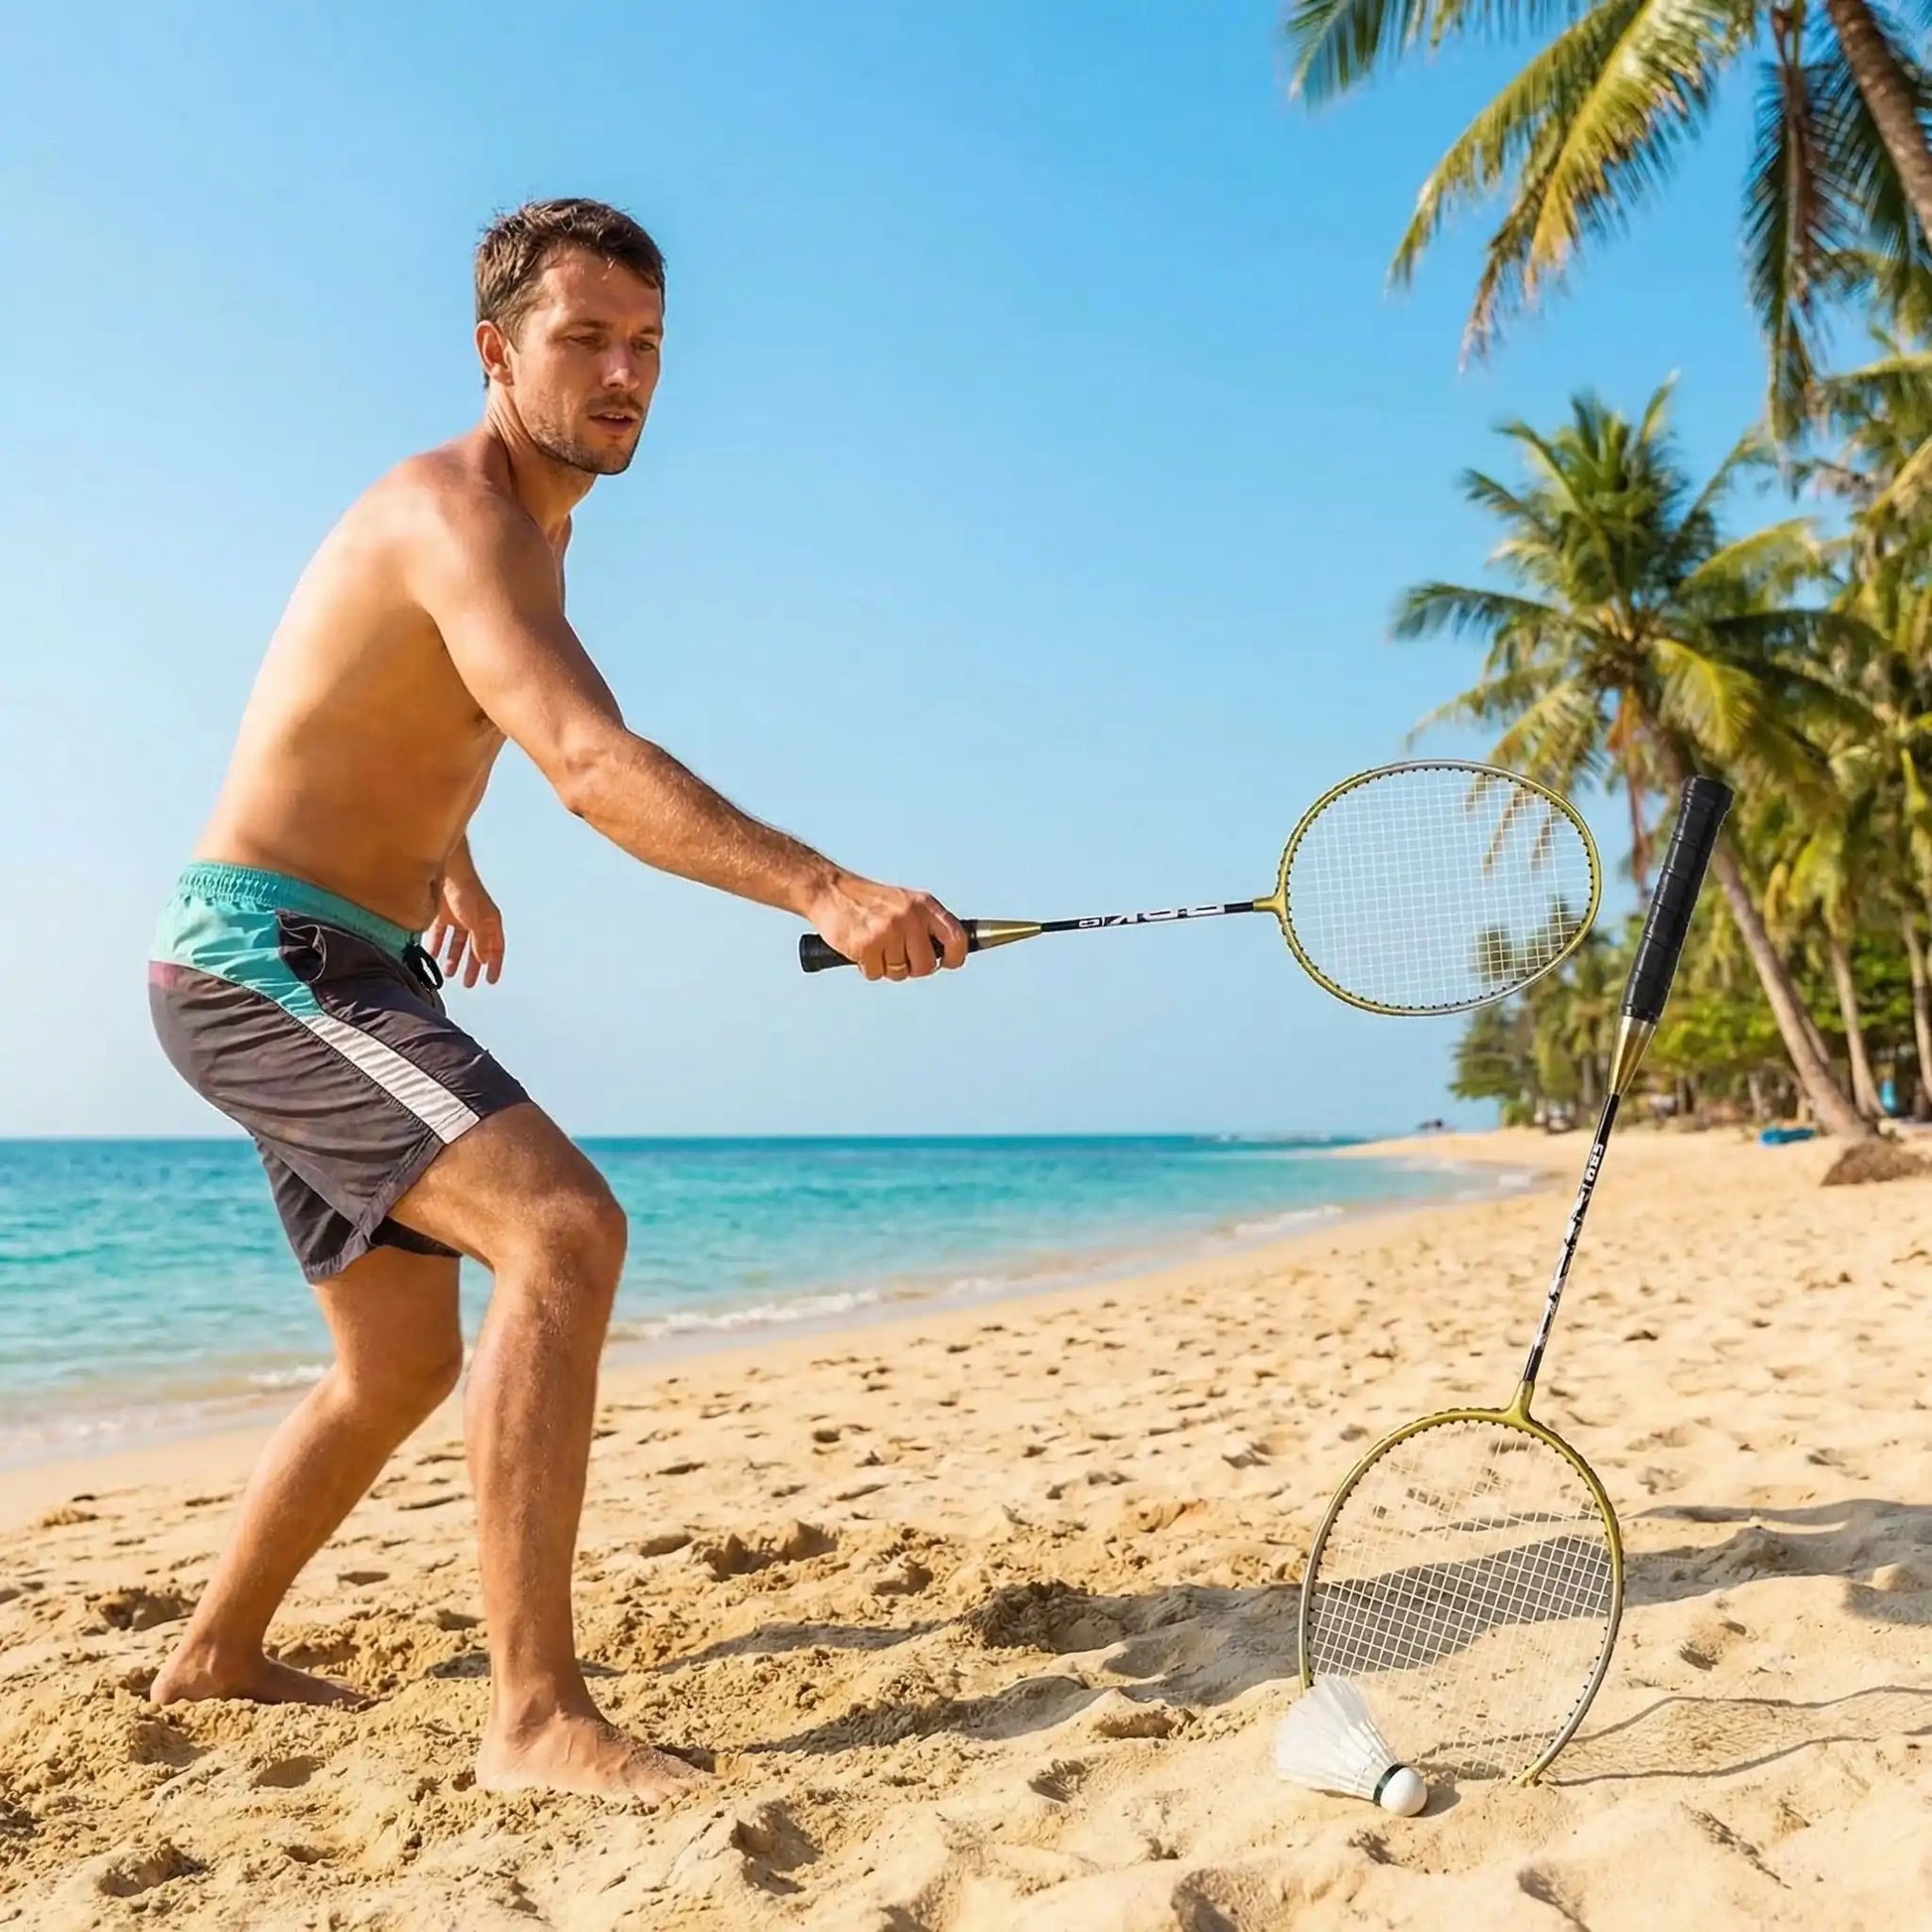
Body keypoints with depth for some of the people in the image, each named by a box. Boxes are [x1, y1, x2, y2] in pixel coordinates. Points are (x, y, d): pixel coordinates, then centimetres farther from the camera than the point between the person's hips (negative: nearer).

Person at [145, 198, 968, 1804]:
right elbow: (593, 765, -37)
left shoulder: (532, 522, 13)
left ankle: (218, 1653, 37)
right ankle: (536, 1716, -24)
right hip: (263, 958, -10)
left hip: (347, 971, 10)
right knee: (564, 1231, -28)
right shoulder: (458, 513, -19)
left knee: (403, 1363, 17)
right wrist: (825, 891, -48)